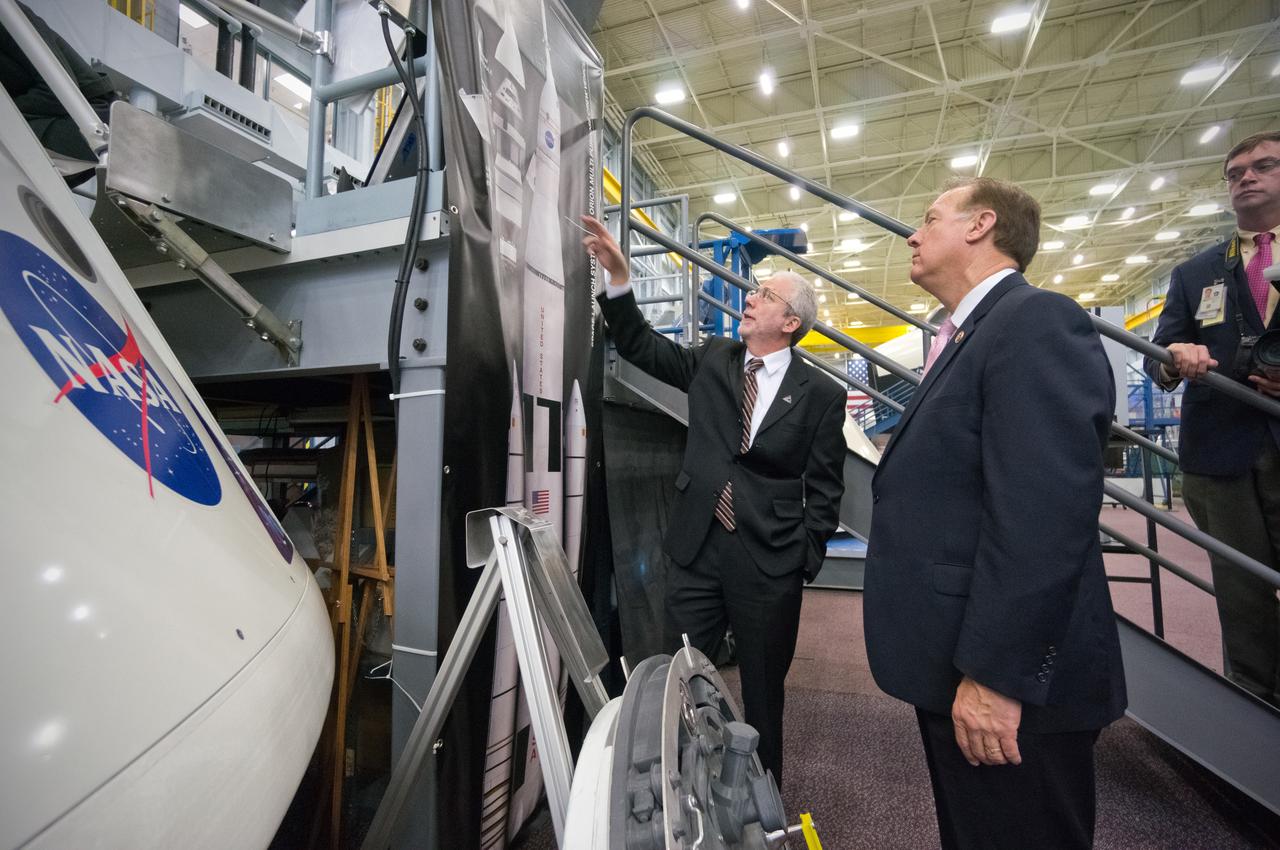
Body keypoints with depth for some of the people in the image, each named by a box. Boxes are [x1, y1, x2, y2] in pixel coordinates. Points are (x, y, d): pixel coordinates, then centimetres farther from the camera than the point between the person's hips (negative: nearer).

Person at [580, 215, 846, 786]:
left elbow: (824, 489, 0)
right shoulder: (712, 360, 7)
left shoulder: (821, 395, -2)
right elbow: (640, 345, 9)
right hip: (695, 552, 3)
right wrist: (618, 276, -1)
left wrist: (804, 562, -4)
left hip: (769, 565, -2)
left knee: (763, 693, 16)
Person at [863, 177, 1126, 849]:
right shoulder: (962, 339, 14)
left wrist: (993, 675, -24)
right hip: (952, 671, 9)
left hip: (1006, 680, -9)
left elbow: (1041, 517, -26)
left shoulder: (1038, 321, -16)